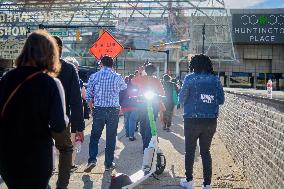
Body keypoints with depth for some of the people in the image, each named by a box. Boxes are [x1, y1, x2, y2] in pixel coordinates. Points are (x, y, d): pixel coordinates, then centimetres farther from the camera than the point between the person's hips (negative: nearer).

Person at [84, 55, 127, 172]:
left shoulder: (94, 76, 0)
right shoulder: (118, 77, -2)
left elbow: (88, 96, 2)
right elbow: (124, 87, 20)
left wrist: (92, 108, 17)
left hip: (98, 110, 0)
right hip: (113, 110, 0)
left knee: (95, 135, 11)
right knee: (111, 137, 7)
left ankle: (92, 159, -4)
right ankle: (109, 164, 14)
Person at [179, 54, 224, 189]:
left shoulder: (190, 78, -7)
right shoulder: (215, 80, 1)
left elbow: (181, 99, -6)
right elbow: (221, 100, 2)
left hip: (192, 120, -3)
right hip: (211, 121, 3)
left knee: (190, 151, 12)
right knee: (206, 151, 12)